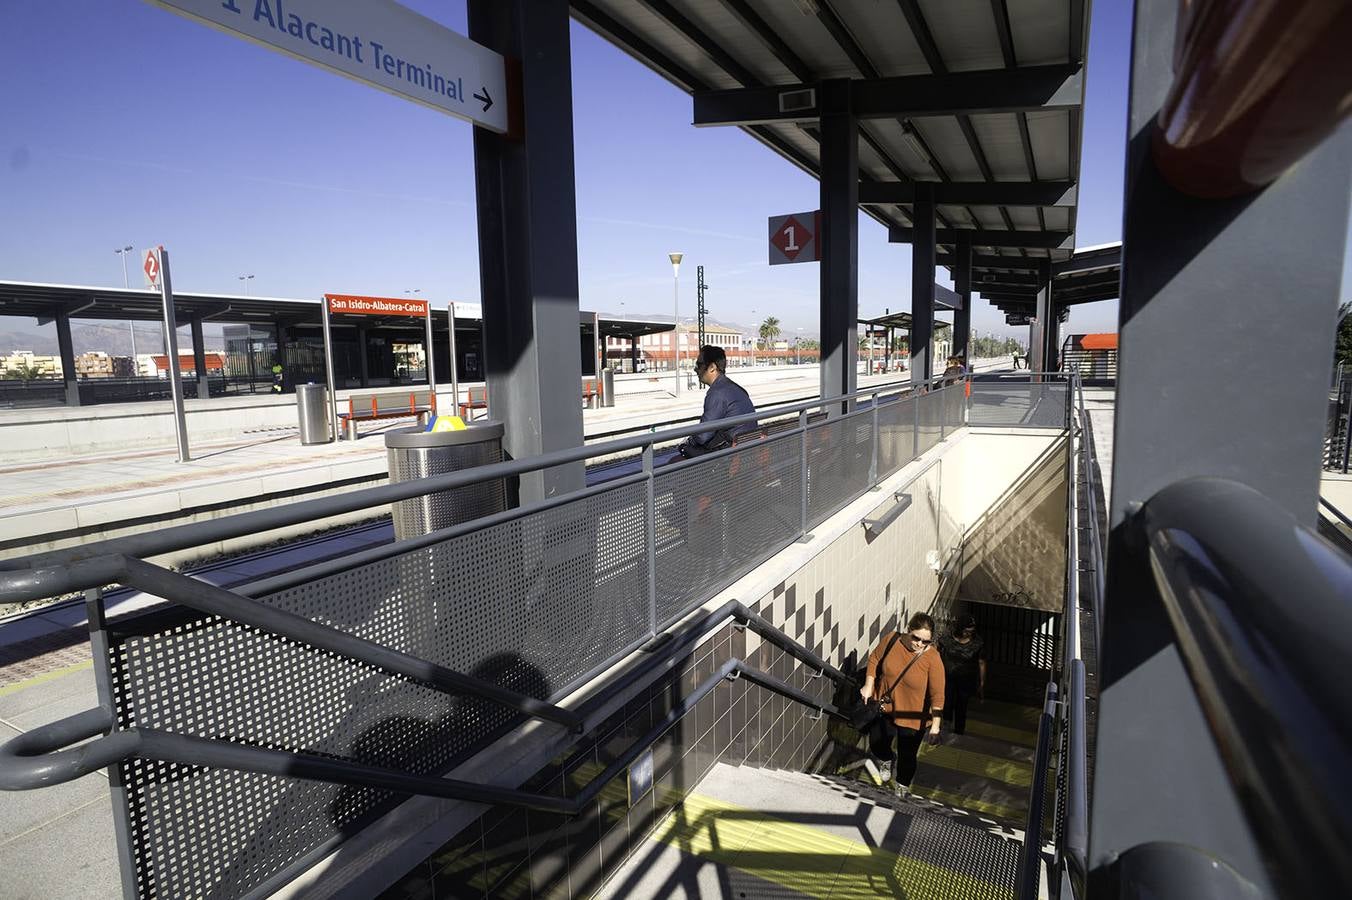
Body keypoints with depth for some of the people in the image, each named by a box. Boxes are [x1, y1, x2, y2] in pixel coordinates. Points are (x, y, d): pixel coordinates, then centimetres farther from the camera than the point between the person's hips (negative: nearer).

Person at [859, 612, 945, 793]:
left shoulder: (933, 659, -24)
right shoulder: (891, 639, -17)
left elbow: (937, 696, -21)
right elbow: (874, 659, 1)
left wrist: (935, 726, -23)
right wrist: (868, 685, -4)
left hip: (912, 718, -3)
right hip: (884, 709, 3)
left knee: (907, 757, 15)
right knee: (876, 746, 19)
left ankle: (901, 788, 44)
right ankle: (889, 759, 55)